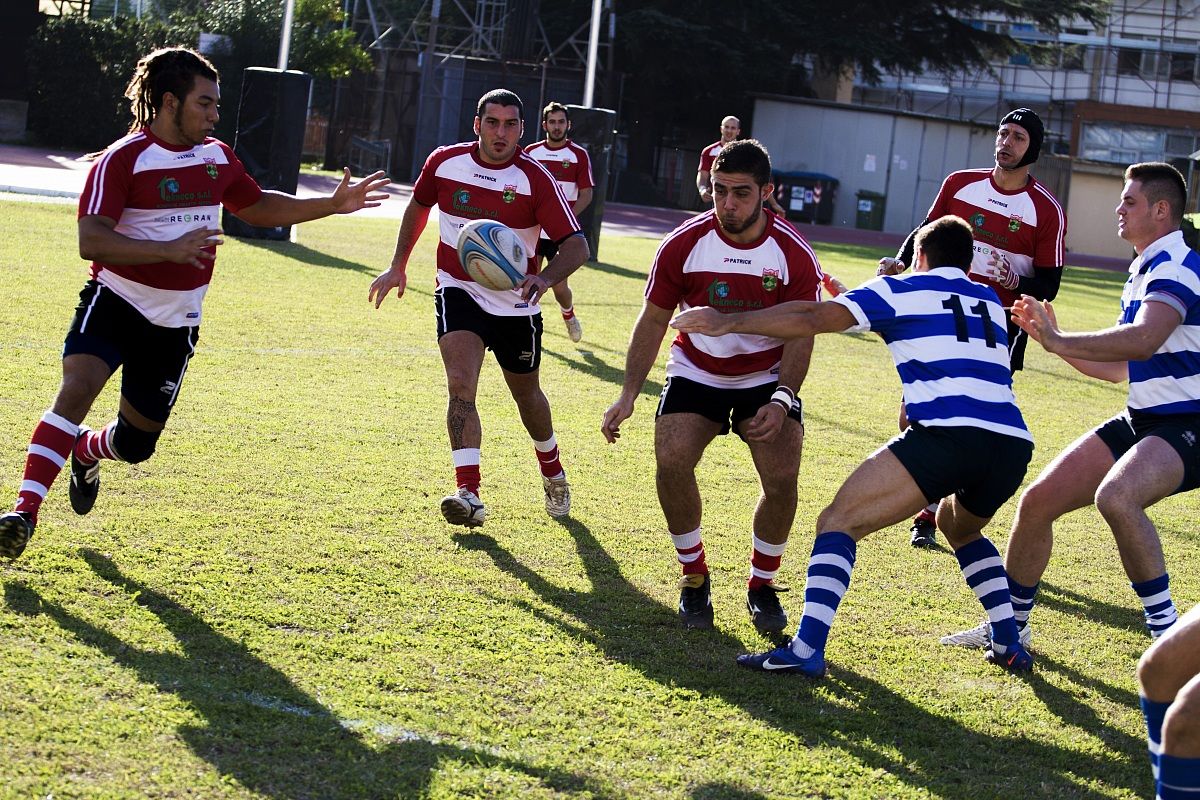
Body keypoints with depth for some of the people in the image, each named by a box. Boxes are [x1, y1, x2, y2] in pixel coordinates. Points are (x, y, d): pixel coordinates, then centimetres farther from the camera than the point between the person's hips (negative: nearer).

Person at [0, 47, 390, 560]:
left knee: (137, 444, 10)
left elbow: (258, 208, 24)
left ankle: (87, 451, 46)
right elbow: (90, 241, -24)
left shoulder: (217, 157, 7)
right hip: (115, 303, -5)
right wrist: (169, 250, -34)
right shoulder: (122, 160, -14)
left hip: (175, 324, 5)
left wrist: (332, 205, 17)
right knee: (76, 389, -29)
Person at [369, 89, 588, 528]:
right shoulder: (444, 162, -8)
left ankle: (552, 472, 45)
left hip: (516, 304, 0)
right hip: (458, 292, 0)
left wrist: (545, 278, -41)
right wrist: (398, 266, 16)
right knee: (460, 384, -21)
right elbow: (418, 207, 14)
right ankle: (468, 493, -27)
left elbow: (577, 244, -22)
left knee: (527, 394, 16)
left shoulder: (535, 179, -17)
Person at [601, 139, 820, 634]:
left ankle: (762, 585, 7)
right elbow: (653, 320, -5)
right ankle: (694, 577, 1)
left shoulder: (794, 254, -16)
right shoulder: (684, 245, -14)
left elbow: (801, 334, -11)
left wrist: (781, 399, -26)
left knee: (782, 479, -18)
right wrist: (628, 394, -11)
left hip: (766, 378, 0)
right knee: (671, 463, -21)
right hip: (695, 374, 1)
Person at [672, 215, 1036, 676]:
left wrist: (729, 323, 10)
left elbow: (812, 319, 4)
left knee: (838, 522, 1)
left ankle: (807, 649, -16)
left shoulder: (901, 290, 14)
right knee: (960, 527, 35)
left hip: (947, 432, -6)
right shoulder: (991, 302, 28)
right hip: (1013, 446, 6)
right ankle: (1009, 644, 26)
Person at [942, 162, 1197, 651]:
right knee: (1038, 500, 4)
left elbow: (1144, 340, -35)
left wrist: (1060, 341, -27)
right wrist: (1050, 337, 15)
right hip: (1140, 421, 10)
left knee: (1115, 496, -37)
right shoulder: (1142, 271, 16)